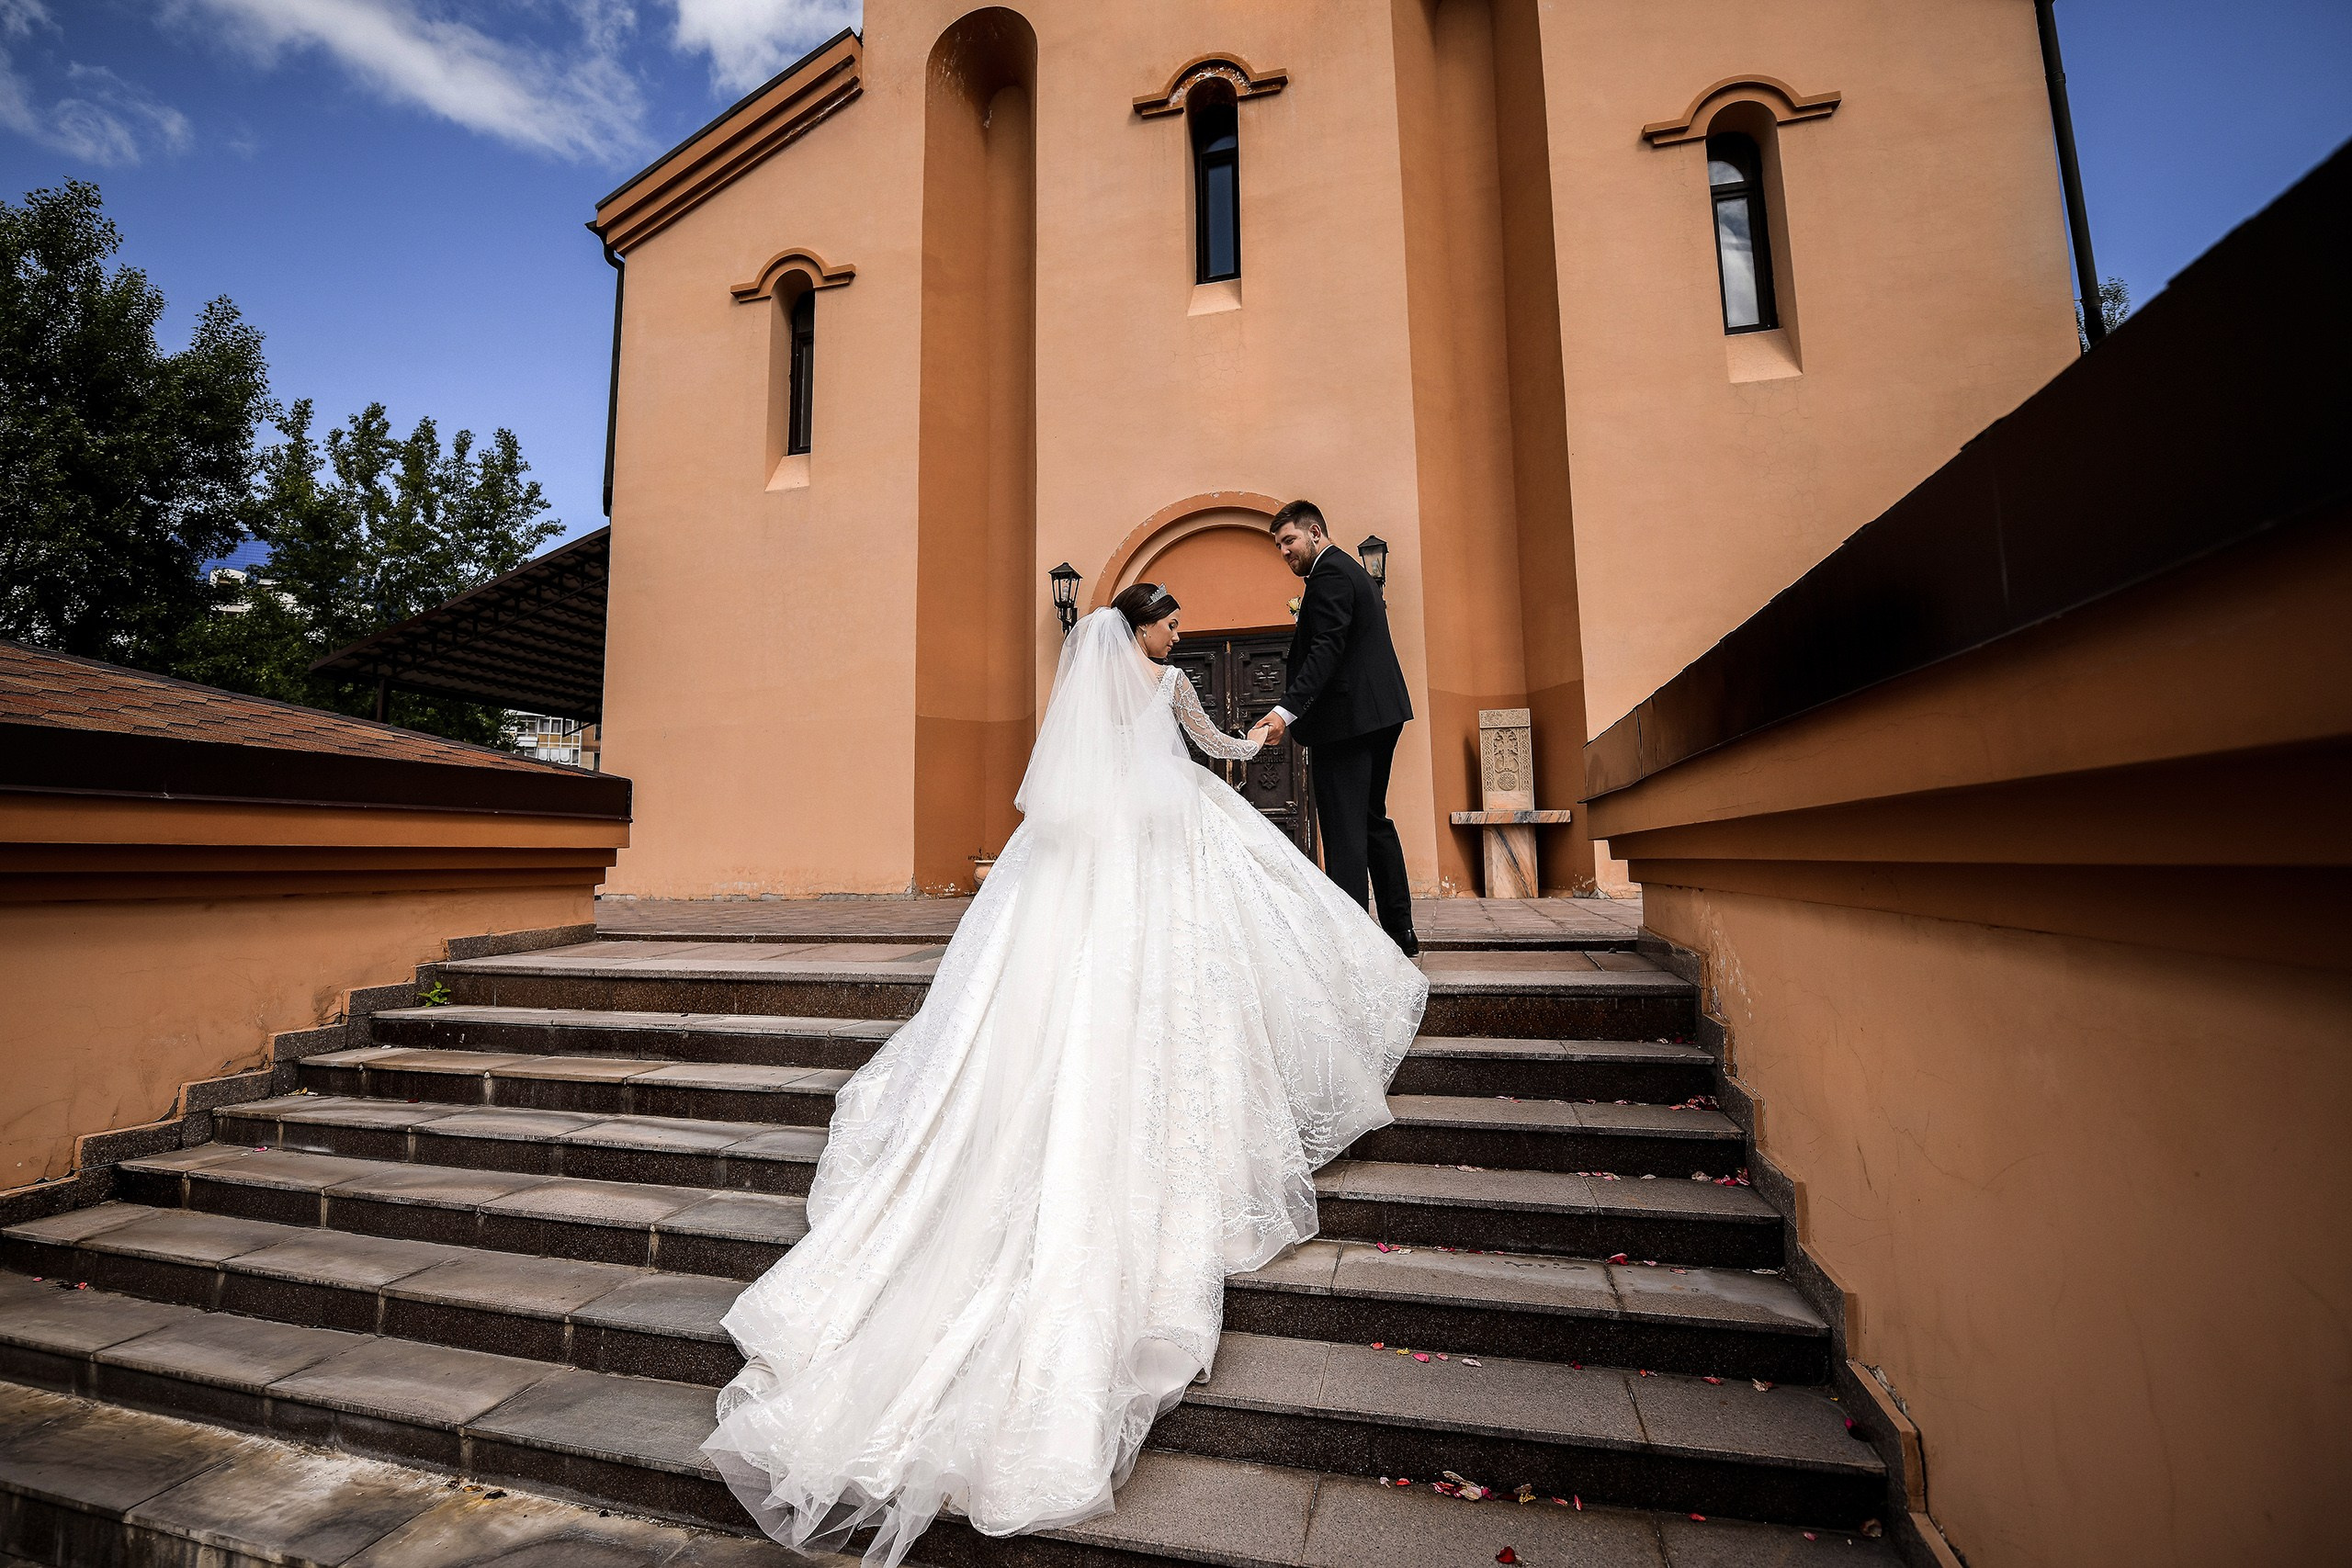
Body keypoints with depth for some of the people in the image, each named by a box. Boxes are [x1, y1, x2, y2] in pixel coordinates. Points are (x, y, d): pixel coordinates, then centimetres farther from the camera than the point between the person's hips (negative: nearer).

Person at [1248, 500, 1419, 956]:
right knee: (1374, 819, 16)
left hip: (1347, 719, -11)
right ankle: (1400, 930, 23)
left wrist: (1286, 711, -29)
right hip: (1380, 714, 11)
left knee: (1343, 830, -9)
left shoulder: (1329, 573, -10)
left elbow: (1326, 650, -22)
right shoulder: (1352, 570, 22)